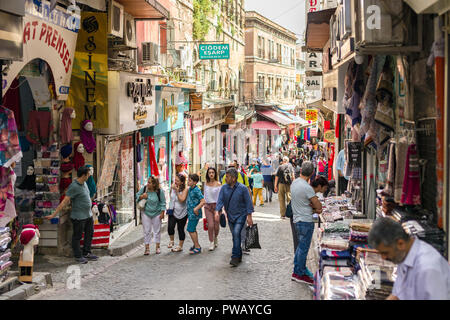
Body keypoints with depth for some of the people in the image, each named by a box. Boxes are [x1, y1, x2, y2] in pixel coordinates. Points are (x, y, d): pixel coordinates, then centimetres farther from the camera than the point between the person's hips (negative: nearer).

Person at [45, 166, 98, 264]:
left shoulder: (83, 183, 4)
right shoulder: (74, 187, -22)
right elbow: (65, 202, -22)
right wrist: (54, 214, -22)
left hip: (88, 215, 9)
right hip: (78, 217, -9)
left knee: (89, 234, 17)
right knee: (77, 236, 5)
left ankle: (86, 253, 30)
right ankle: (78, 256, 17)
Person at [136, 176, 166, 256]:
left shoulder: (159, 191, -12)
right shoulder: (144, 189, -8)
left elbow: (163, 202, -4)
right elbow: (137, 196, 5)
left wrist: (162, 213, -6)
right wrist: (141, 197, -16)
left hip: (156, 213, -1)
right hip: (145, 213, 1)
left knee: (157, 230, 9)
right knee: (147, 231, 2)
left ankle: (157, 247, 23)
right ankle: (147, 248, 9)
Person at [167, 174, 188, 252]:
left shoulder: (185, 189, -13)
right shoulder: (173, 187, 1)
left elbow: (182, 199, -24)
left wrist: (177, 191, -25)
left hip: (182, 213, -3)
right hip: (173, 211, 3)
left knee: (180, 229, 6)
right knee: (170, 227, -14)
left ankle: (180, 246, 21)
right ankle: (172, 241, 13)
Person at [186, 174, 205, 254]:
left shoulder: (196, 190, -19)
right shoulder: (190, 189, 8)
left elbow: (203, 201, -25)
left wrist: (196, 208, -30)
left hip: (195, 214, -9)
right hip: (190, 213, 9)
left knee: (191, 230, -6)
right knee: (193, 230, 17)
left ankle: (197, 247, 3)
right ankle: (196, 245, 30)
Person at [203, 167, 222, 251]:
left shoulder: (218, 184, -6)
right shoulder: (206, 183, 5)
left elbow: (219, 198, -7)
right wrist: (204, 203, 14)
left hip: (216, 206, -2)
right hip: (208, 206, 2)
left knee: (216, 226, 2)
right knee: (210, 225, -10)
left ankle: (215, 238, 33)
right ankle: (211, 242, 6)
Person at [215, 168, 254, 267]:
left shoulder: (242, 188, -10)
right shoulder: (224, 188, 1)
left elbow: (248, 202, -6)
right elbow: (220, 200, -2)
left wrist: (249, 216, -9)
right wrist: (217, 211, -18)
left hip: (240, 215, -5)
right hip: (230, 216, 5)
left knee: (236, 233, -19)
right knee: (235, 235, 11)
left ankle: (235, 257, -18)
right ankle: (239, 255, 25)